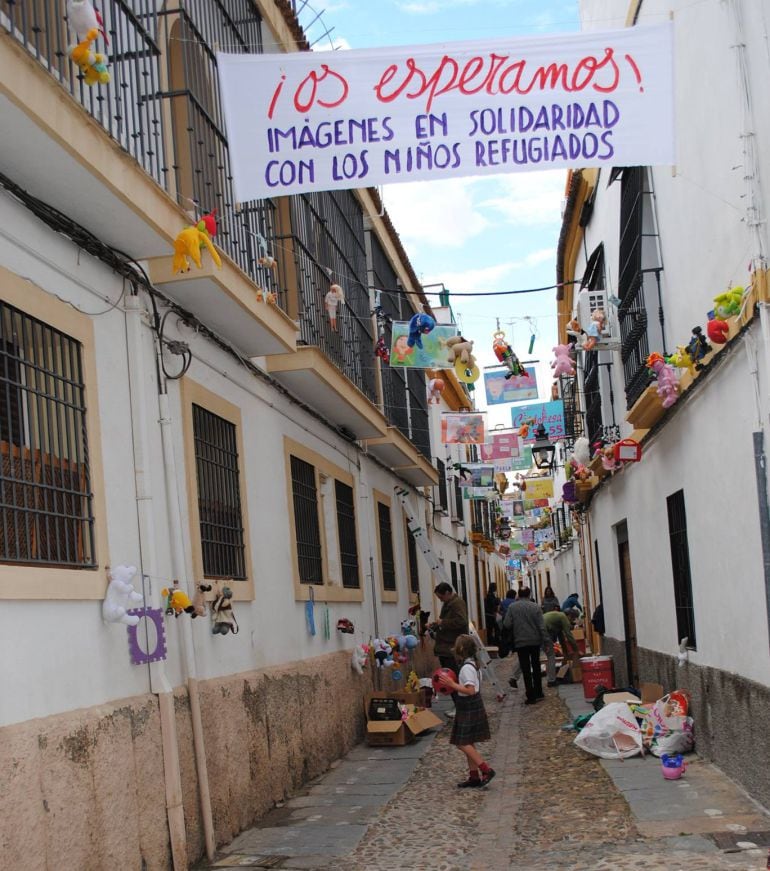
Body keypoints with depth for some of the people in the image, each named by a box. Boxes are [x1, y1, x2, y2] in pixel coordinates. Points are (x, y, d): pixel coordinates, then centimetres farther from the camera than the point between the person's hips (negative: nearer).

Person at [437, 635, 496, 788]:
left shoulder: (467, 668, -20)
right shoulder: (473, 665, 11)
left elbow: (470, 690, -27)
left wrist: (452, 684, -25)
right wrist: (453, 685, 13)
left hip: (469, 711, -10)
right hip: (471, 710, 10)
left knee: (463, 743, -9)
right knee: (467, 744, 13)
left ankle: (486, 770, -9)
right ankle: (474, 777, 15)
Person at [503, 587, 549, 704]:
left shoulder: (512, 607, -7)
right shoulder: (535, 606, -5)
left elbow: (506, 625, -9)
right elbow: (541, 626, -8)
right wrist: (546, 641, -4)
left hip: (520, 642, -2)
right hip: (535, 641, 2)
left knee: (526, 669, 2)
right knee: (536, 667, 18)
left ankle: (531, 696, -1)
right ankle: (538, 693, 23)